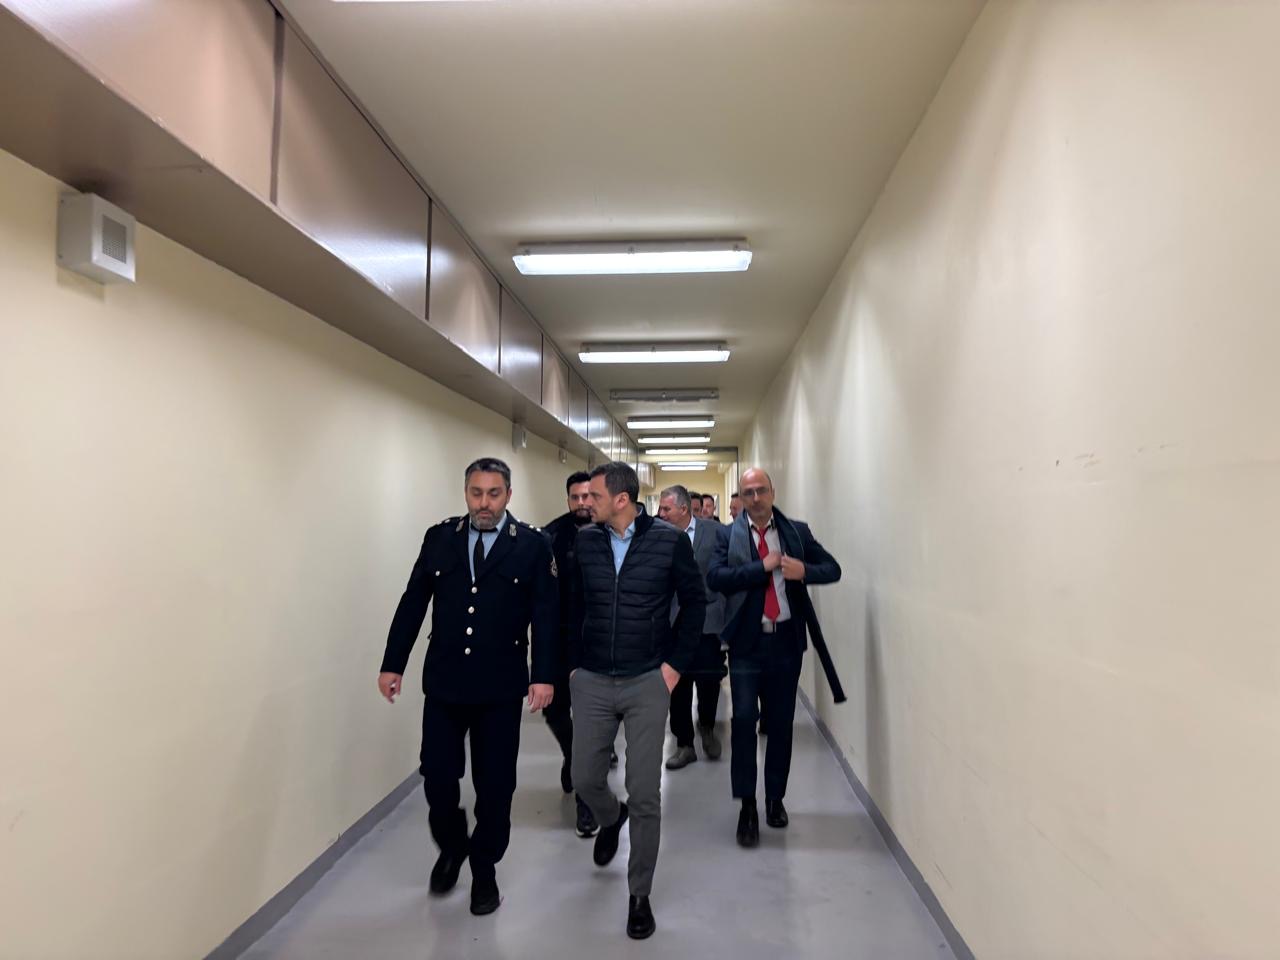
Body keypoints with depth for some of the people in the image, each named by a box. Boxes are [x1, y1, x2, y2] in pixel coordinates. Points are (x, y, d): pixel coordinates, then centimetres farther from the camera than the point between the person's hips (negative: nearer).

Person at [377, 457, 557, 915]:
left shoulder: (533, 545, -4)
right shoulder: (439, 537, 4)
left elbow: (546, 615, -6)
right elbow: (413, 604, 6)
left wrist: (544, 675, -14)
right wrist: (393, 663, 3)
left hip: (501, 688, -2)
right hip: (444, 682, 2)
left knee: (494, 784, 9)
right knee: (437, 778, 6)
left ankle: (484, 869, 32)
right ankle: (451, 847, 36)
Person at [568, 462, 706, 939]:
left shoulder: (670, 540, -10)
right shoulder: (584, 540, 0)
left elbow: (695, 601, -1)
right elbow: (575, 605, 10)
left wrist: (676, 663, -5)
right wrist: (574, 663, 7)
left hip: (647, 682, -3)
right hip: (591, 682, 3)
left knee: (645, 793, 1)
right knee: (585, 779, 10)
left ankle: (640, 895, 22)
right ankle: (611, 819, 47)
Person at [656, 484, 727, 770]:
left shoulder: (715, 532, -3)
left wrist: (722, 612, -5)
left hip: (707, 621, -1)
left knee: (709, 681, 1)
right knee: (677, 687, 7)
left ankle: (706, 727, 32)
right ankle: (684, 744, 23)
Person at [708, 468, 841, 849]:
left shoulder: (797, 531, 6)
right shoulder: (729, 536, 1)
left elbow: (833, 568, 4)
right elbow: (715, 577, -14)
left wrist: (804, 570, -16)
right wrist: (763, 566, -18)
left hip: (786, 641, 2)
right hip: (747, 643, -2)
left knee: (781, 724, 12)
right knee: (744, 719, -8)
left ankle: (775, 799, 29)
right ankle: (747, 806, 7)